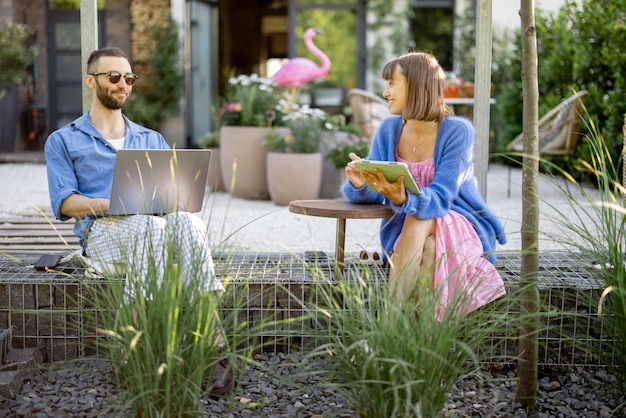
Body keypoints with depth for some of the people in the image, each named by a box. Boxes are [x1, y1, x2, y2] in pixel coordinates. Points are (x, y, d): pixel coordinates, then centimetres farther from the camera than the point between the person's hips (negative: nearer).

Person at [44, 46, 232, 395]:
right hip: (102, 231, -2)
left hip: (156, 224, 3)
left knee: (187, 222, -36)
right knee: (148, 226, -39)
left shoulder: (152, 140, 29)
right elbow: (65, 202, 2)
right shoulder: (63, 141, 18)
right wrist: (114, 203, -17)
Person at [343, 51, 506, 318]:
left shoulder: (457, 131, -14)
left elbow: (440, 198, -24)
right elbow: (370, 194, -4)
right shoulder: (388, 129, 0)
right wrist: (359, 184, -29)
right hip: (405, 232, 3)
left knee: (418, 221, -34)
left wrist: (403, 199, -45)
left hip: (460, 228, -3)